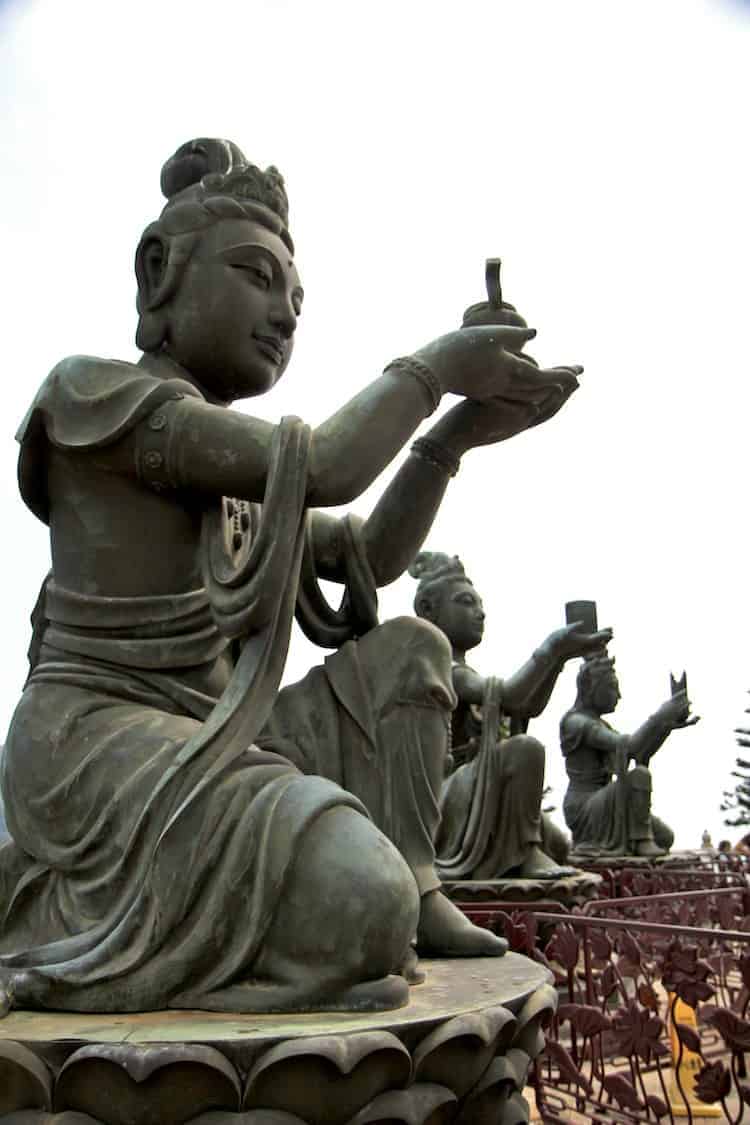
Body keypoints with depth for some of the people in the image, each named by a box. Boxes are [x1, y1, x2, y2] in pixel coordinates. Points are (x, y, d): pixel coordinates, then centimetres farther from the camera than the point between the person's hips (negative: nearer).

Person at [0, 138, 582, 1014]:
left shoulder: (236, 471, 17)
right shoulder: (93, 389, -10)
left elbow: (371, 557, 13)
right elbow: (320, 469, -20)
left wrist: (455, 434, 3)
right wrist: (428, 368, -5)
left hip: (199, 742, 9)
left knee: (409, 652, 10)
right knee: (358, 911, -30)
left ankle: (412, 889, 6)